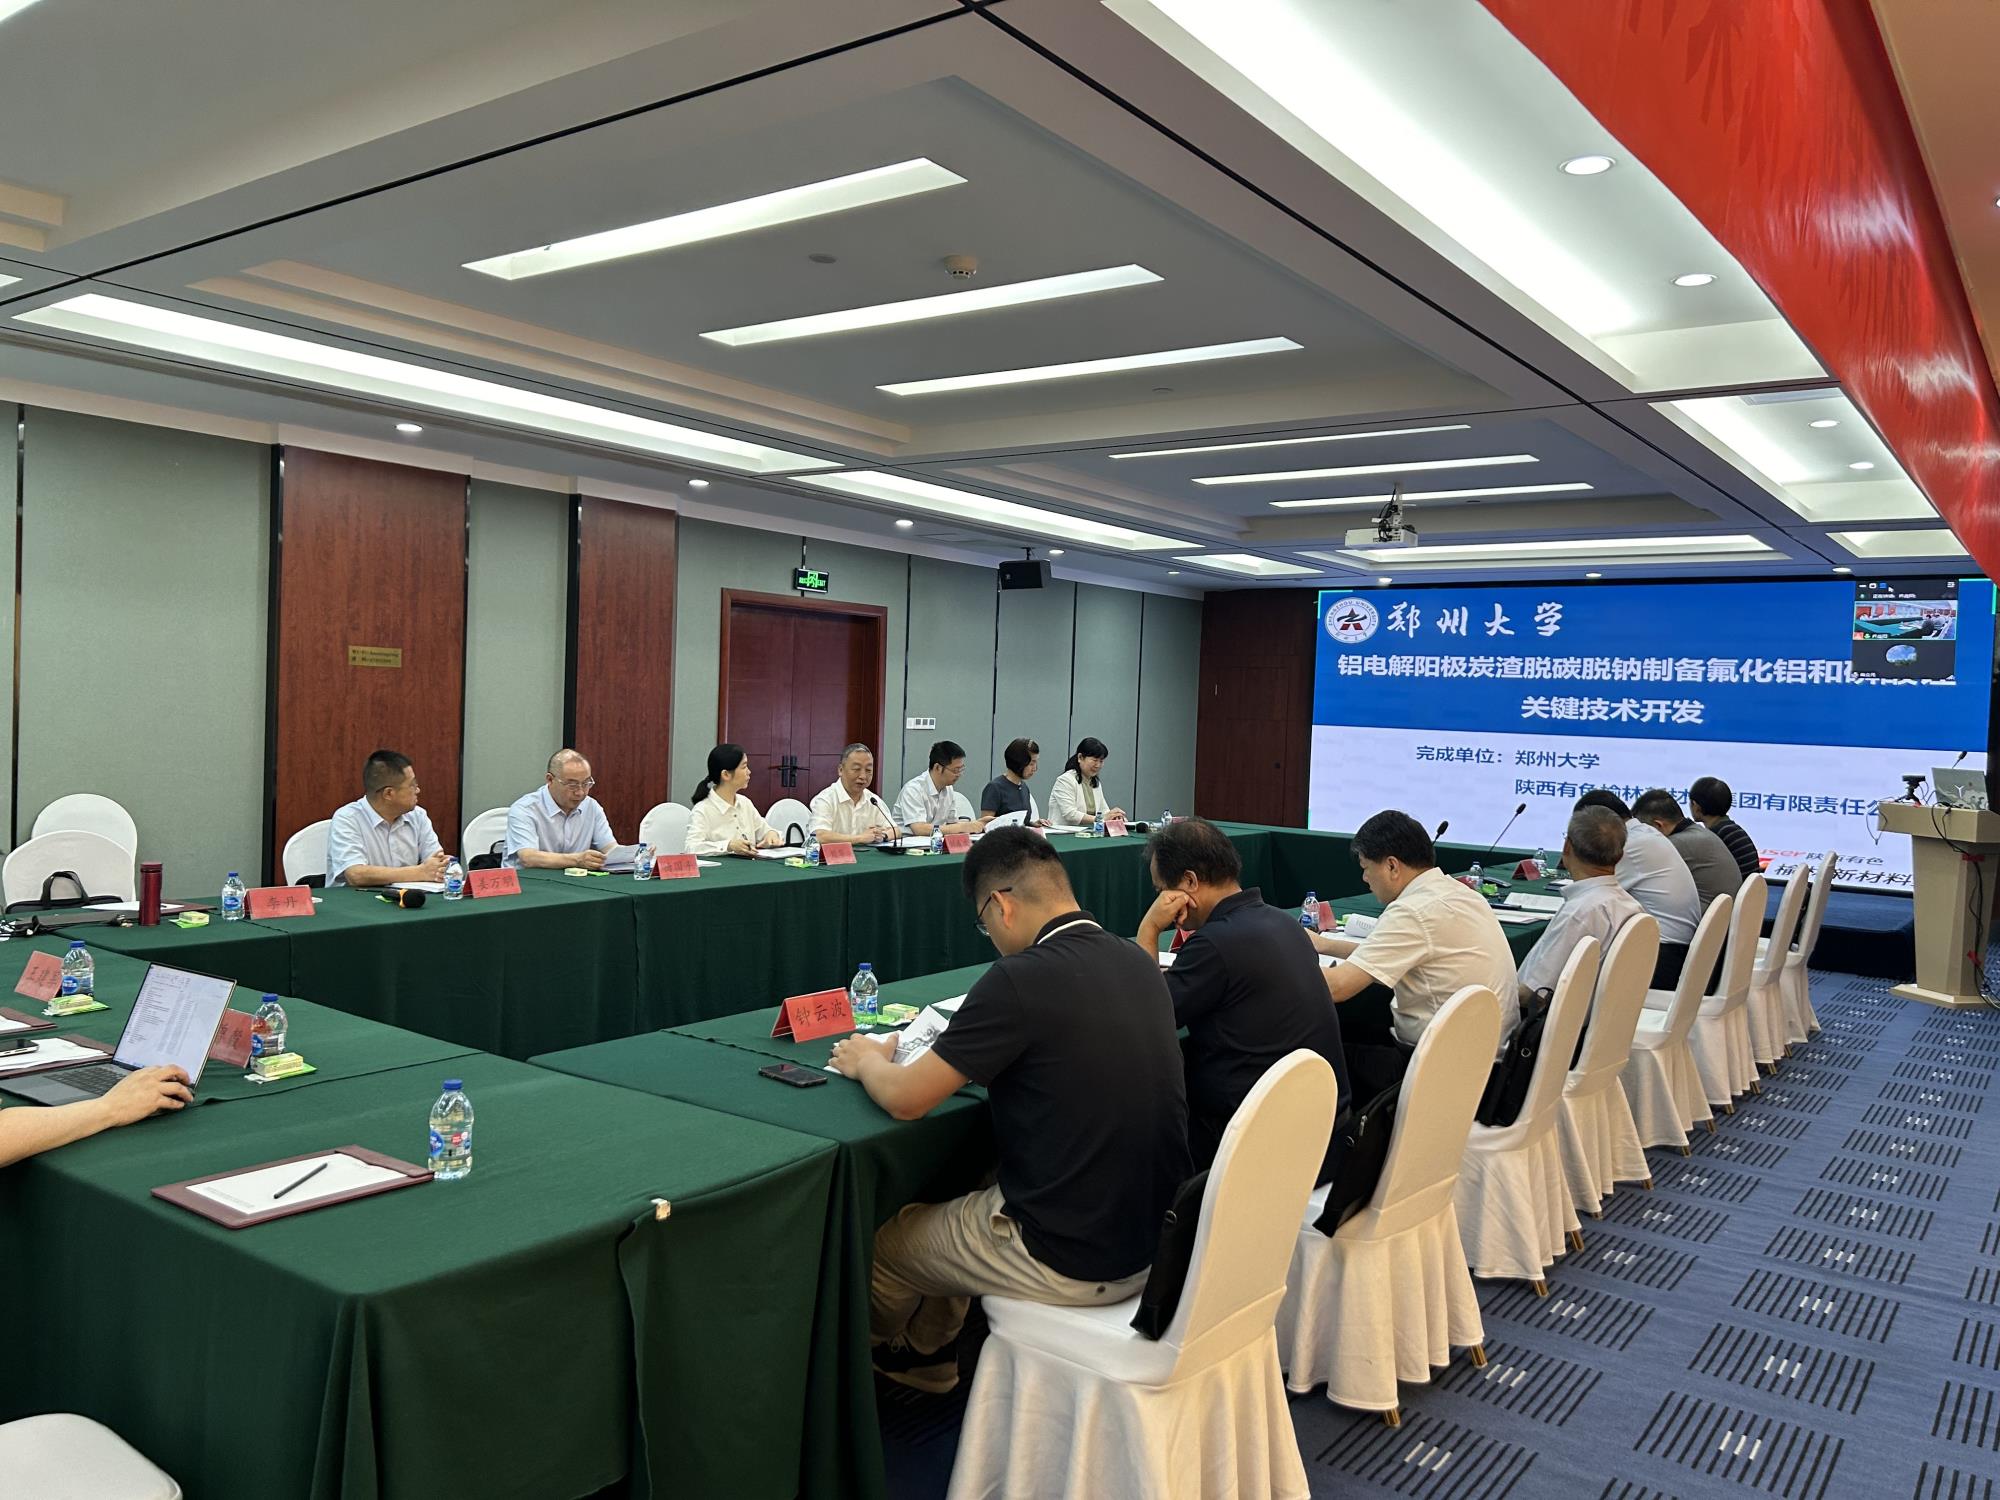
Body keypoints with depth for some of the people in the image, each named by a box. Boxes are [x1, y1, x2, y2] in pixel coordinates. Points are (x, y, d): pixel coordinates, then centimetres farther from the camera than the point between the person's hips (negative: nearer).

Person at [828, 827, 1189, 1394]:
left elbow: (905, 1098, -15)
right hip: (1155, 1238, 8)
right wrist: (981, 1060, 20)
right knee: (963, 1200, 30)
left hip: (1072, 1262, -7)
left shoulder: (1021, 980, -22)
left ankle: (875, 1349, 50)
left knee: (881, 1242, 18)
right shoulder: (1139, 964, 1)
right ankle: (927, 1352, 49)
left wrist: (867, 1060, 5)